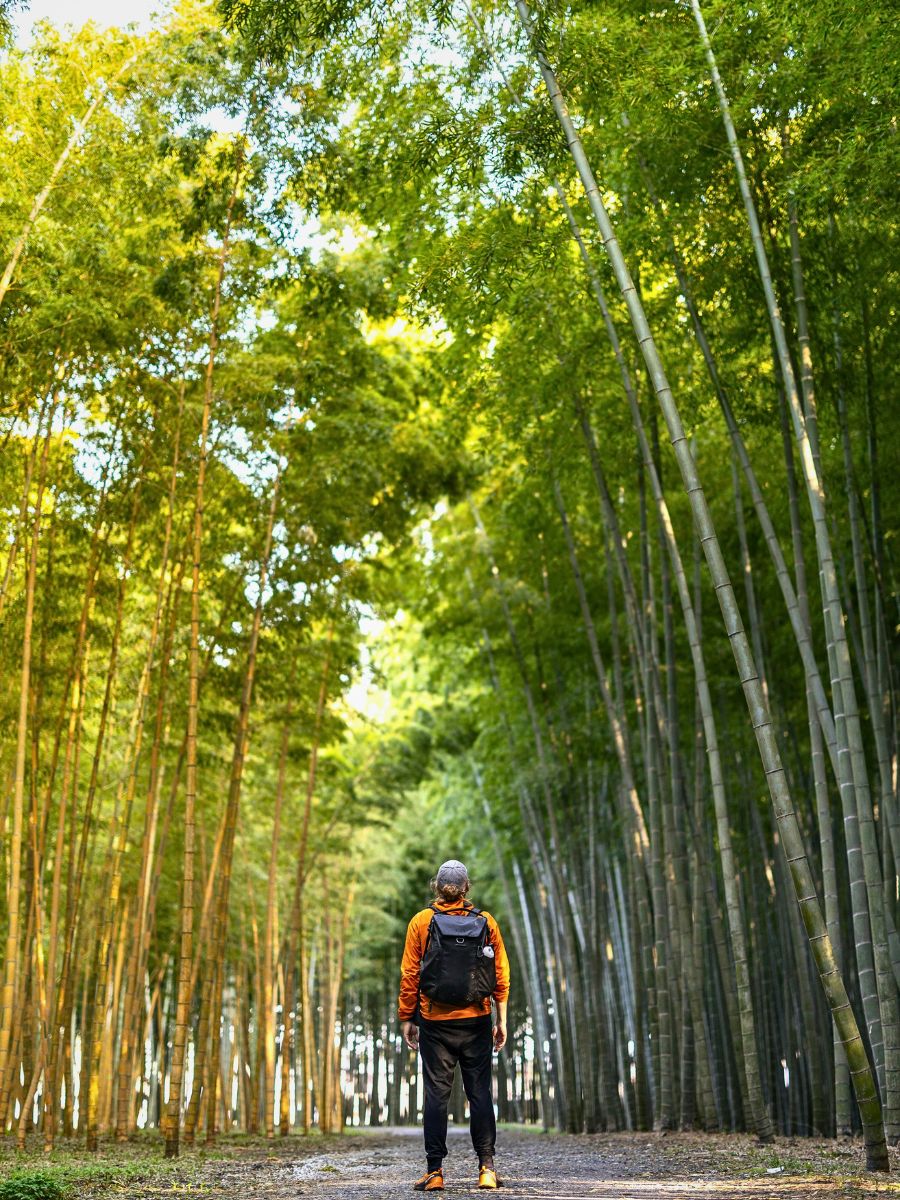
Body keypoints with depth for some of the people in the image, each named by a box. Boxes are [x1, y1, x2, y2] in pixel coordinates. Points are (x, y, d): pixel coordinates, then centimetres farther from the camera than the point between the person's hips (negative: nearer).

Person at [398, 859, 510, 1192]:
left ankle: (434, 1171, 3)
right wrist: (501, 1020, 8)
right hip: (476, 1021, 1)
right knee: (480, 1092, 7)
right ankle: (486, 1167, 5)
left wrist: (406, 1018, 5)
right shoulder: (486, 922, 3)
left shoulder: (421, 922, 0)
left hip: (435, 1022, -1)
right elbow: (501, 975, 3)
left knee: (436, 1093, 3)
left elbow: (409, 975, -2)